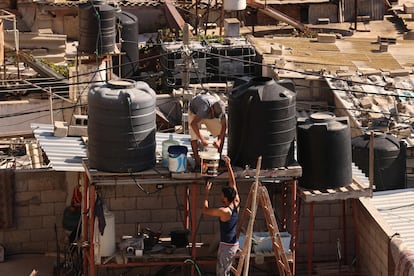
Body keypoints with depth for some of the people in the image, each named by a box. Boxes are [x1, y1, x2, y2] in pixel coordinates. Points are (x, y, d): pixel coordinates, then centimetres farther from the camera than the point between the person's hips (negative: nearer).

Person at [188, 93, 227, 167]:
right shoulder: (205, 108, -46)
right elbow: (193, 123, -47)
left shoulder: (221, 108, -31)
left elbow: (224, 126, -24)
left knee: (222, 133, -8)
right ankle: (197, 163, -16)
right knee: (194, 136, -22)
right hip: (194, 111, -4)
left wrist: (219, 141, -37)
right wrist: (202, 139, -49)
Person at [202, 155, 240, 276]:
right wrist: (229, 166, 5)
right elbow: (233, 183, 5)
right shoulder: (236, 204, -2)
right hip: (234, 243, 8)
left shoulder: (224, 211, -23)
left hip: (226, 245, -8)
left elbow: (205, 210, -11)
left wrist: (207, 193, -5)